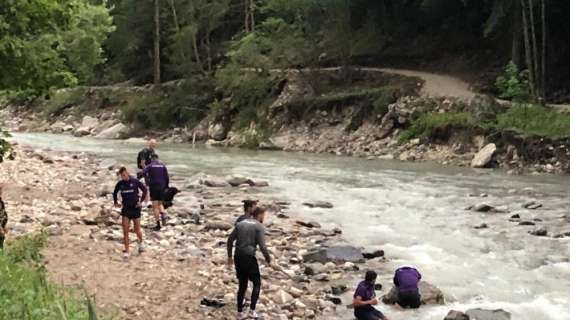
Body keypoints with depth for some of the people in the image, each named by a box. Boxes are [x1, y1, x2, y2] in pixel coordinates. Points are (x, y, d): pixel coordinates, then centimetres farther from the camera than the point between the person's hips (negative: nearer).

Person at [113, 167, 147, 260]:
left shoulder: (135, 181, -9)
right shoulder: (120, 184, 1)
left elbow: (145, 190, -2)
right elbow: (115, 193, 19)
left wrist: (141, 201, -6)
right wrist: (116, 202, 11)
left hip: (135, 208, -2)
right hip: (125, 209, 2)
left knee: (137, 230, 7)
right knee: (125, 231, -4)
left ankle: (141, 243, 38)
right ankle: (126, 251, 1)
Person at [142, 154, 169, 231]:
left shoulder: (150, 166, -1)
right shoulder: (163, 166, 6)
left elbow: (144, 173, -19)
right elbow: (167, 177, 2)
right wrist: (166, 187, 11)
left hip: (153, 187, -3)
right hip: (162, 187, 3)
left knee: (155, 206, 3)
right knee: (160, 203, 20)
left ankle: (158, 224, -1)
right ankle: (163, 214, -10)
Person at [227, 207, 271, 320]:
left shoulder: (241, 224, 12)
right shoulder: (259, 226, -5)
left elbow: (230, 240, 11)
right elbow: (262, 246, -12)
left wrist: (229, 256, 19)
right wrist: (268, 259, 1)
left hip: (238, 257, 6)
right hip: (249, 257, -6)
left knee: (242, 285, 16)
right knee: (257, 283, 10)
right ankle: (252, 310, 4)